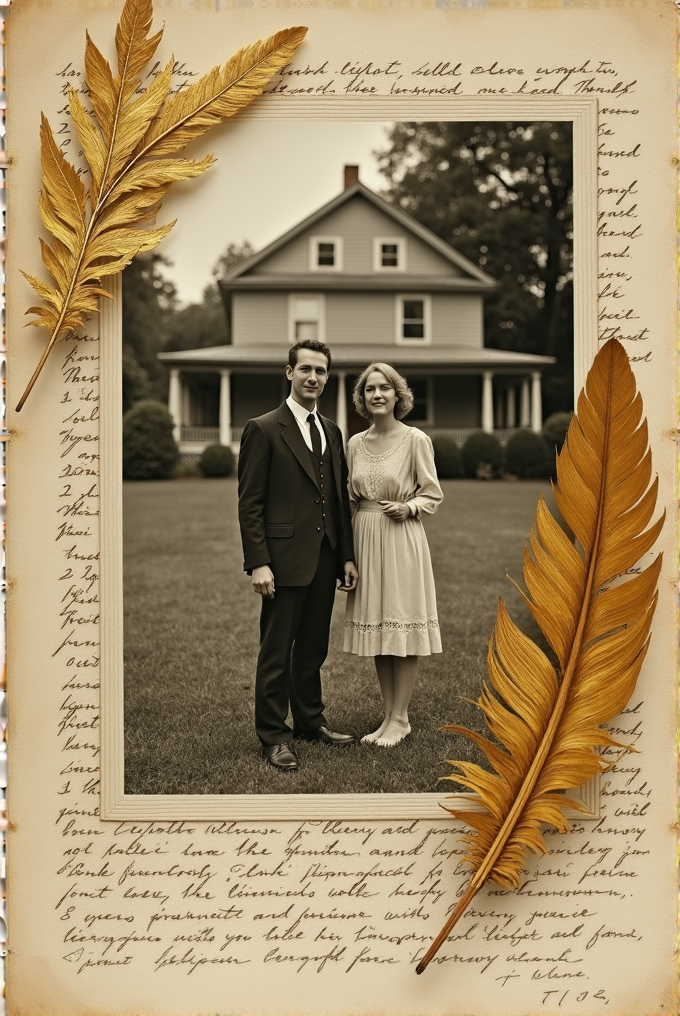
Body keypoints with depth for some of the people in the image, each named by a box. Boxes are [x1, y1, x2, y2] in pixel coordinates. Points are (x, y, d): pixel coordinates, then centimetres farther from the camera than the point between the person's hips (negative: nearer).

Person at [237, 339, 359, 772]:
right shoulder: (263, 429, -5)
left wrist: (347, 556, 11)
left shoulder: (332, 432, 14)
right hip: (284, 557, -6)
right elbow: (250, 502, -9)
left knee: (313, 648, 16)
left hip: (325, 559, 6)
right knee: (277, 651, 2)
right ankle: (274, 736, 13)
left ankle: (310, 721, 30)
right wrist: (258, 562, -15)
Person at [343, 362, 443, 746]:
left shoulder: (416, 440, -6)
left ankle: (400, 718, 11)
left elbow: (433, 496, 0)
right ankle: (390, 715, 20)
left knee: (403, 626, 0)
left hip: (402, 539, -5)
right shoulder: (355, 444, 8)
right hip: (366, 539, 5)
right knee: (377, 628, 9)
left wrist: (407, 507, -18)